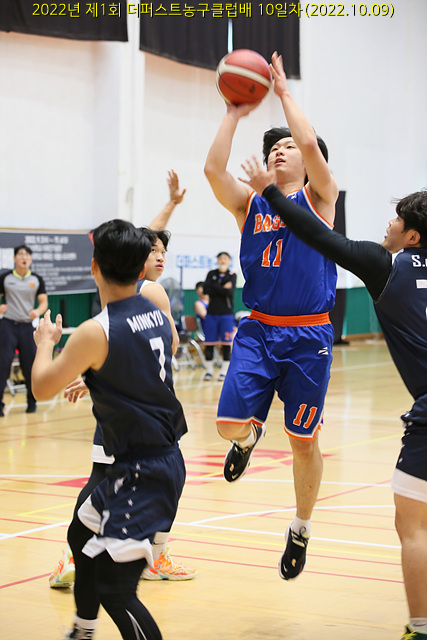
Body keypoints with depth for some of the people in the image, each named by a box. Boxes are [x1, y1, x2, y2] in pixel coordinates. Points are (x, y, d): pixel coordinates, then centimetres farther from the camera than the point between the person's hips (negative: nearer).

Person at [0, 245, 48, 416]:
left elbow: (44, 302, 5)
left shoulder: (37, 280, 6)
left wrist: (38, 311, -17)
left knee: (30, 366, 4)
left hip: (27, 326, 2)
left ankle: (32, 402, 21)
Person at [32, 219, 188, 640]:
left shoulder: (96, 332, -20)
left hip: (143, 471, -9)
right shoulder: (156, 315, 5)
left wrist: (45, 342, 10)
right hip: (165, 457, 9)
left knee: (113, 587, -10)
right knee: (81, 535, 28)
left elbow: (42, 387, -9)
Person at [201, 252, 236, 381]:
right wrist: (222, 289, -10)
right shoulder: (211, 274, 9)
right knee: (209, 343, 0)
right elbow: (206, 289, -6)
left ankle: (224, 371, 8)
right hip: (211, 313, 1)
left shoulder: (232, 276, 3)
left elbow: (230, 292, -12)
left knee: (226, 343, 0)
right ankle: (209, 370, 10)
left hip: (226, 314, -1)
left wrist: (214, 288, -9)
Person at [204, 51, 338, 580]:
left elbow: (311, 144, -16)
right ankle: (250, 436, 25)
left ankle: (301, 528, 28)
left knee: (304, 440, 6)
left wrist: (283, 92, -6)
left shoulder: (318, 197, 2)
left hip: (308, 335, -2)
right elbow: (213, 170, -8)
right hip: (258, 330, 2)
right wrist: (234, 114, -4)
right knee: (230, 423, -14)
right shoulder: (250, 203, 9)